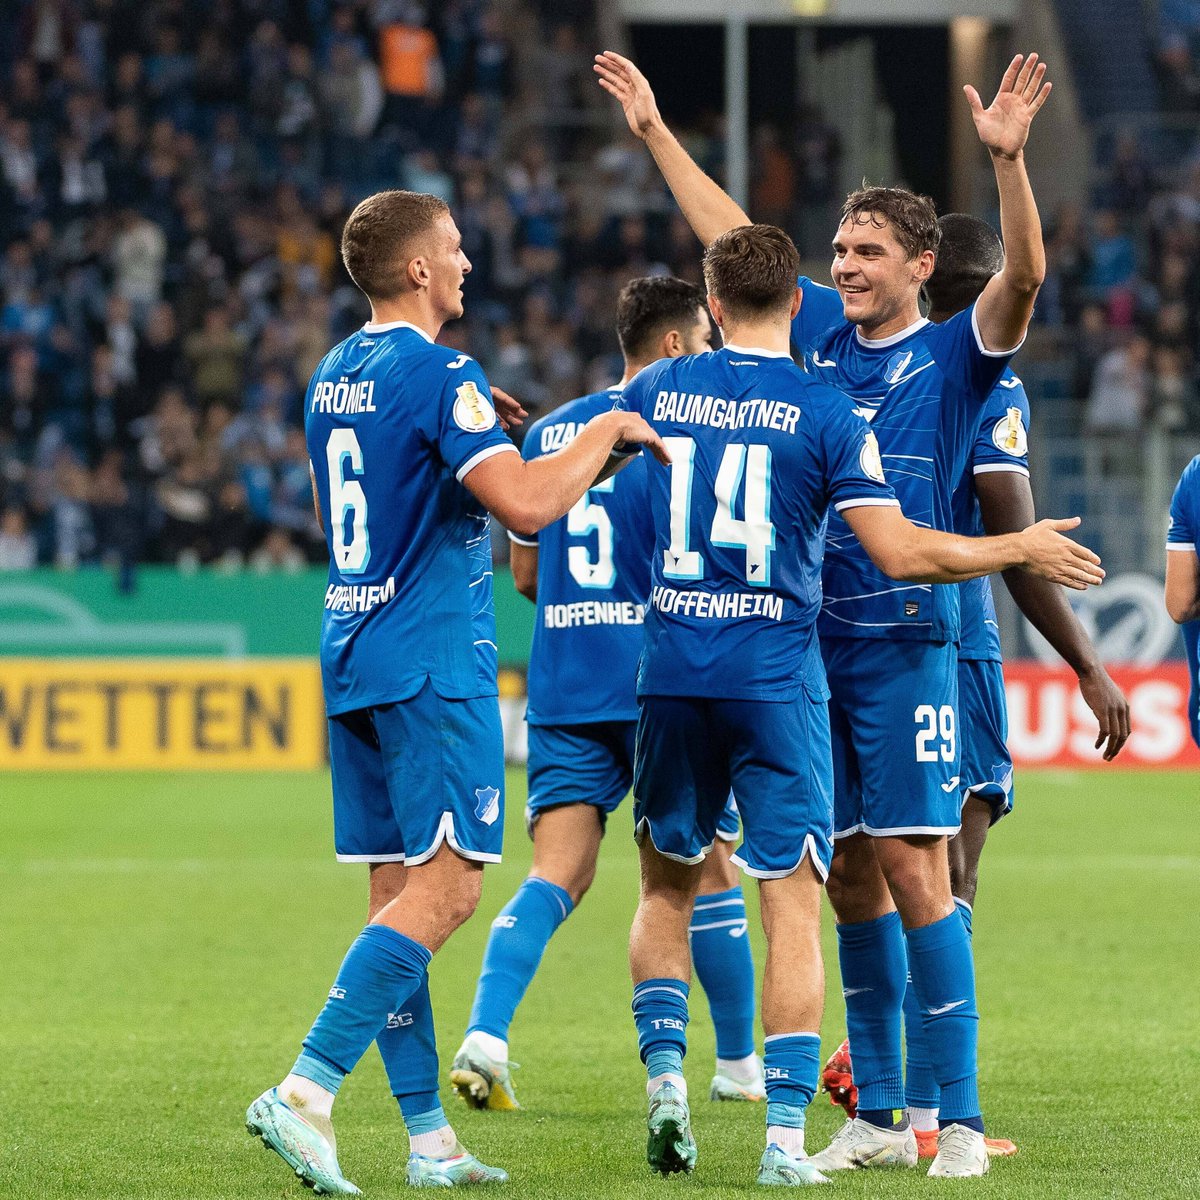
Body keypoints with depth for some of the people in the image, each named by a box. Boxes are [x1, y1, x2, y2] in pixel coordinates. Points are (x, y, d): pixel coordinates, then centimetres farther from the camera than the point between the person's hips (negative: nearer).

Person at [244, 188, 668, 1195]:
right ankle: (306, 1094, -20)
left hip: (354, 658, 9)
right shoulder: (439, 376, -13)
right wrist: (605, 433, -8)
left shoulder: (332, 377, 14)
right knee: (444, 889, -10)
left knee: (399, 890, 7)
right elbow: (526, 506, -23)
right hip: (432, 663, -9)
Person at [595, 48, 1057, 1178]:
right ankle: (876, 1116, 13)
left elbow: (1022, 276, -18)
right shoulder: (823, 333, 13)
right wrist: (655, 131, 23)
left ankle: (958, 1120, -8)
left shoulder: (954, 353, 0)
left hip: (906, 647, -5)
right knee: (850, 880, 7)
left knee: (913, 872, -10)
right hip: (810, 647, 5)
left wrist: (1006, 158, -31)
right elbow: (733, 239, 21)